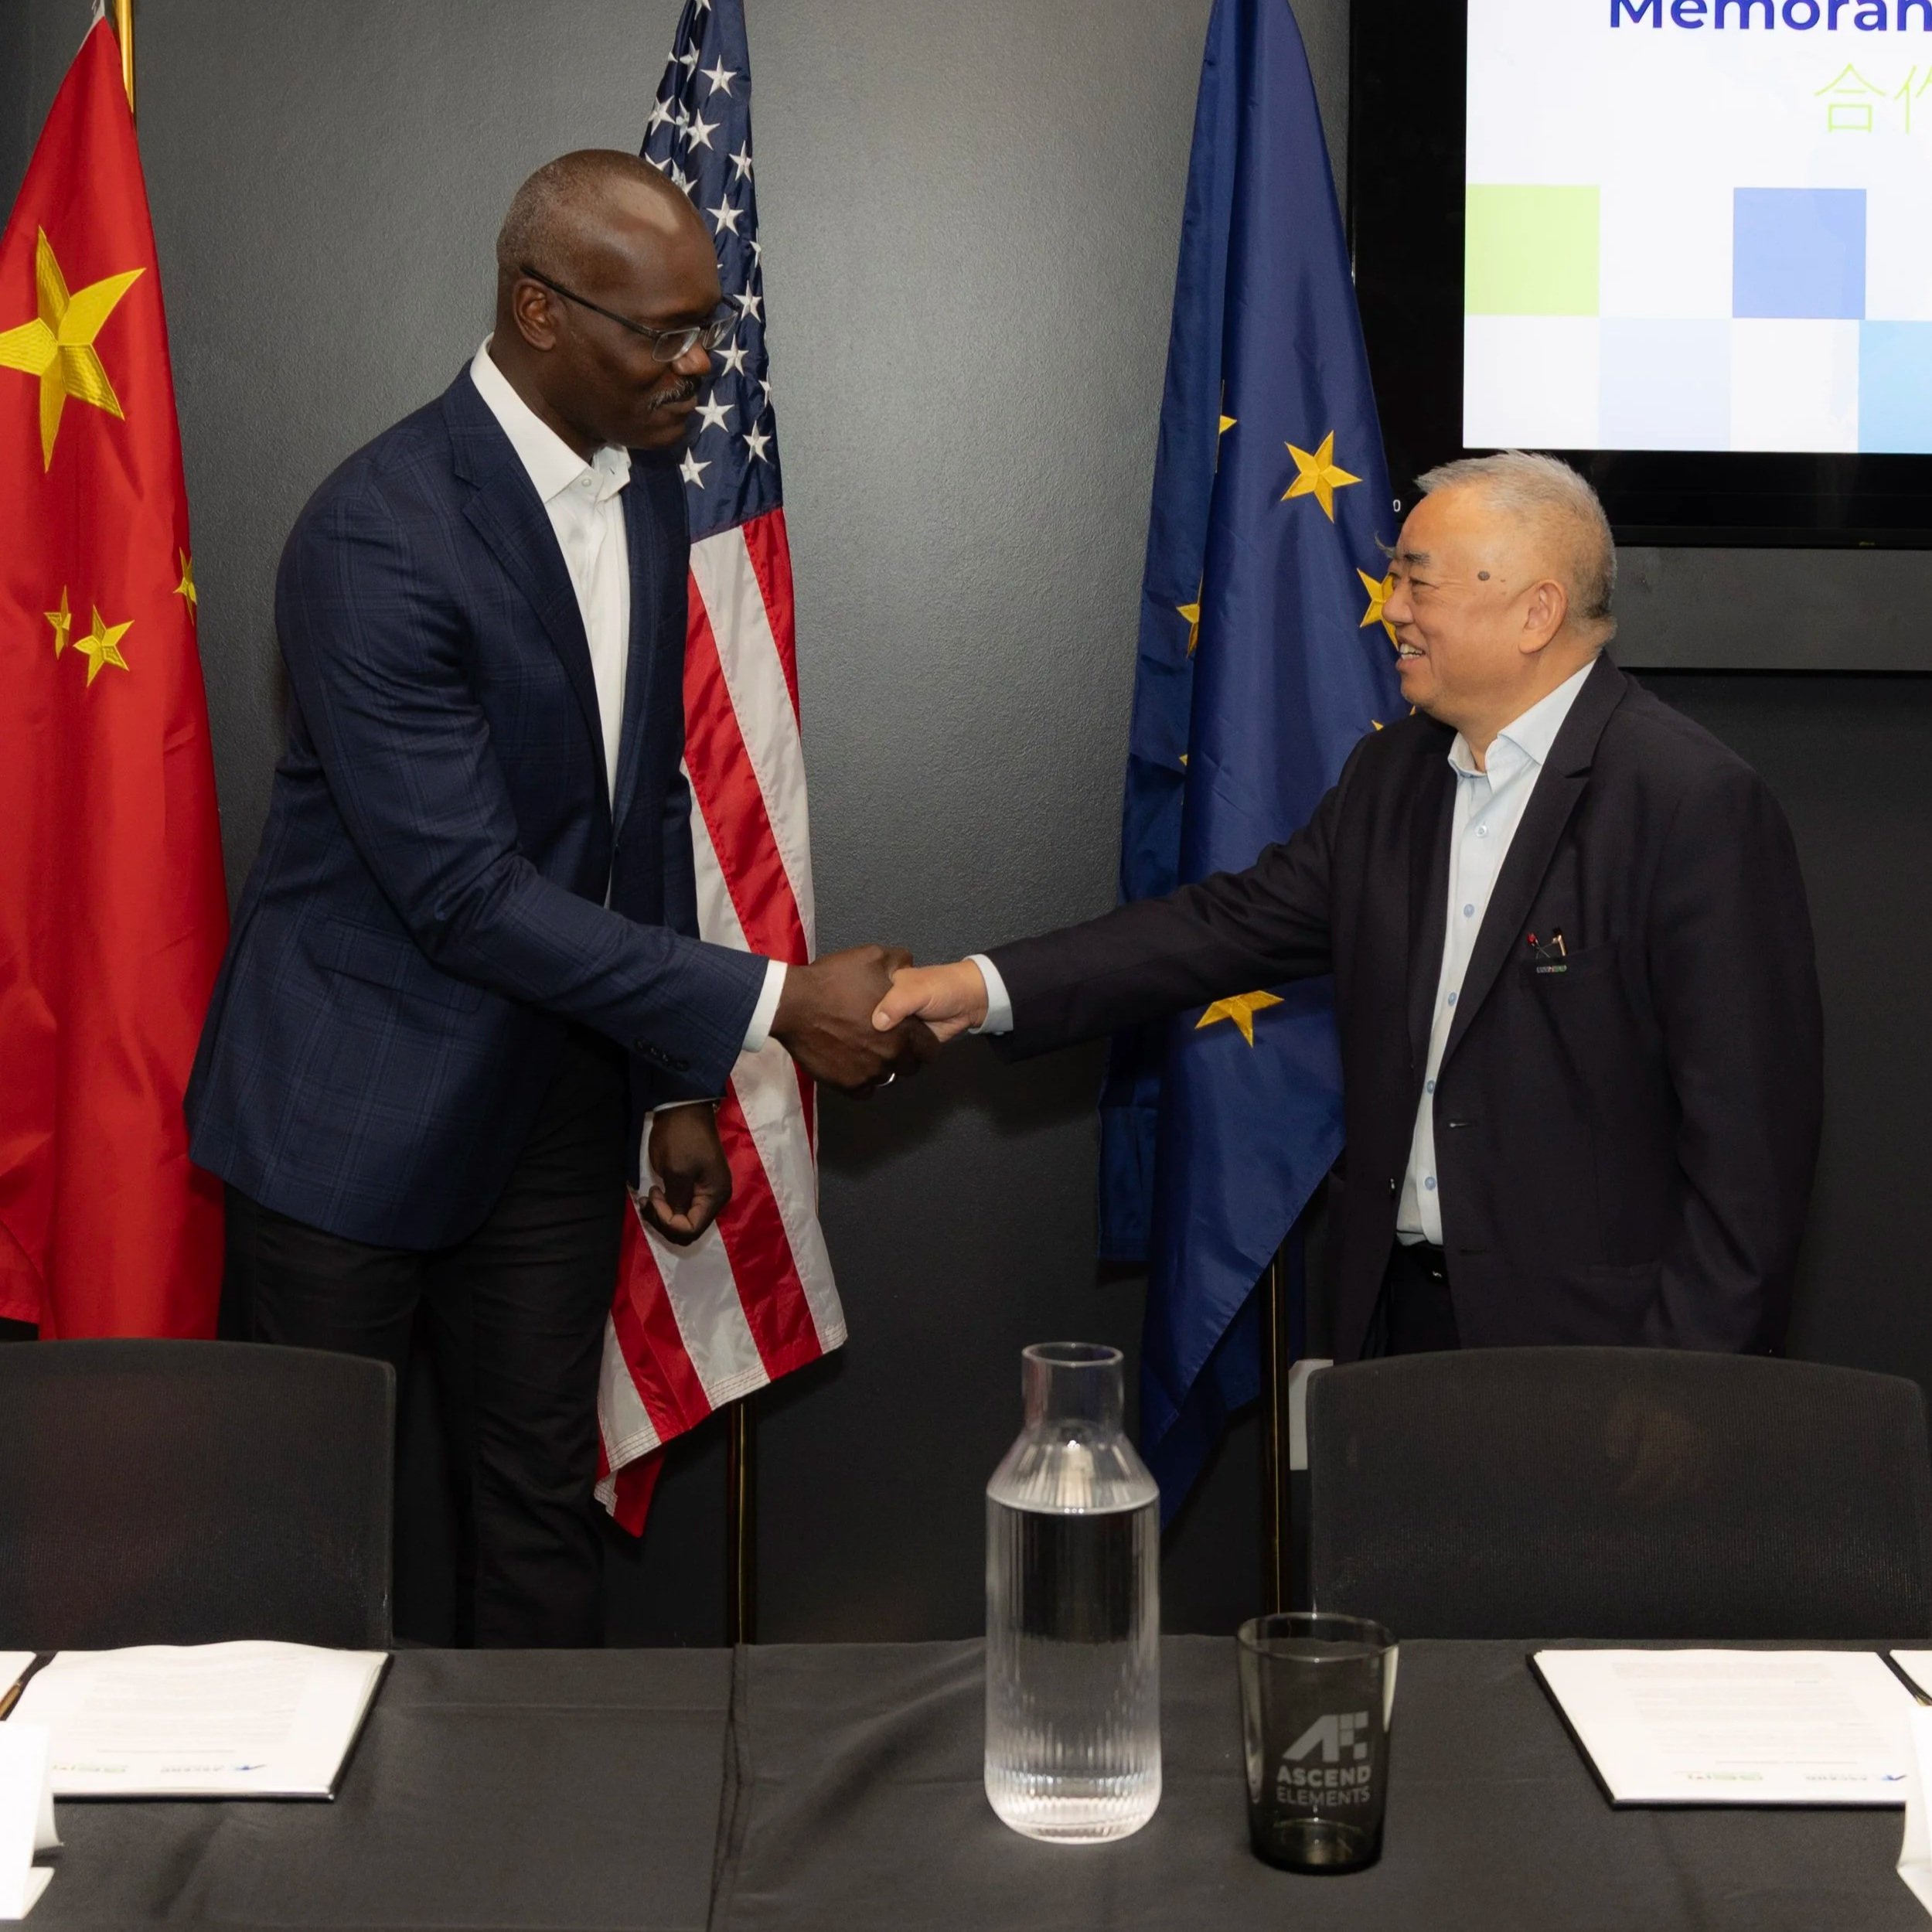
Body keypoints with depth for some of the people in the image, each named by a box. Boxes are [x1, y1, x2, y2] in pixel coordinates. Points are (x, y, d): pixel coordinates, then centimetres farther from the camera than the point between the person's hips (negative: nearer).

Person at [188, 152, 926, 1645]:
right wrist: (771, 1007, -24)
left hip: (559, 1104, 7)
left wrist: (678, 1086, 11)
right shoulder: (380, 539, -23)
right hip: (364, 1114, -6)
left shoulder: (645, 489, 3)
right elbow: (466, 892, -25)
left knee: (541, 1499, 14)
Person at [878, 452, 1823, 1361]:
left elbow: (1749, 1121, -16)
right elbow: (1242, 919, 7)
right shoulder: (1390, 772, 9)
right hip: (1396, 1310, 6)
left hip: (1590, 1342, -6)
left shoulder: (1698, 804, -15)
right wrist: (989, 988, -3)